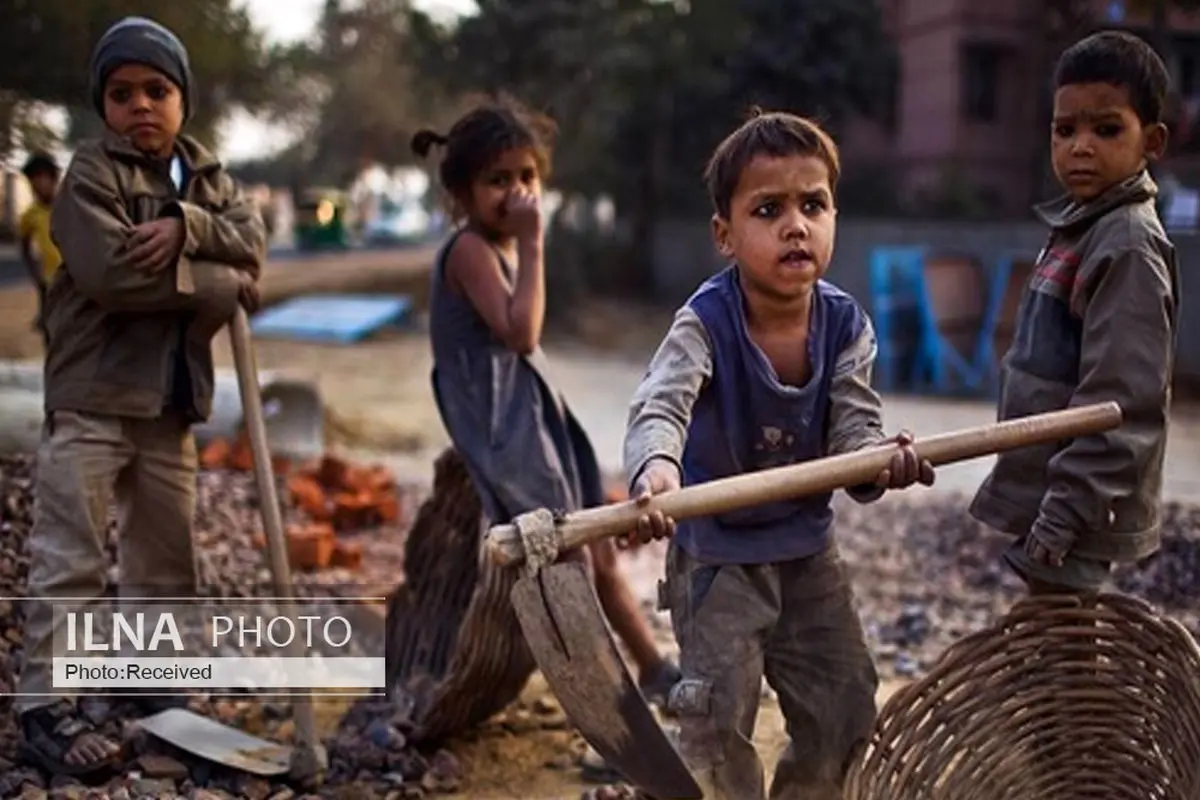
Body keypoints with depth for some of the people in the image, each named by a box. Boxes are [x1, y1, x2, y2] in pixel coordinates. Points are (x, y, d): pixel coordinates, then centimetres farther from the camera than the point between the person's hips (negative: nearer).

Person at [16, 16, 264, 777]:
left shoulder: (209, 175, 12)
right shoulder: (91, 172, -7)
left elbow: (253, 245, -4)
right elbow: (112, 273, -21)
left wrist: (186, 227, -22)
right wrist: (222, 285, -15)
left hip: (173, 400, 6)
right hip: (93, 398, -6)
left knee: (168, 558, 15)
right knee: (70, 559, -5)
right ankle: (43, 705, 2)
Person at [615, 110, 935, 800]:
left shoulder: (846, 324, -11)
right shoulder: (704, 324, -24)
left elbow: (854, 428, -16)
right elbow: (660, 406, -39)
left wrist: (881, 460, -40)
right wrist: (656, 470, -62)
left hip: (810, 548, 5)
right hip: (717, 553, -4)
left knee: (845, 707, 14)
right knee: (721, 717, -5)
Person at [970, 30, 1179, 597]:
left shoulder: (1129, 245, -18)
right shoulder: (1080, 227, 10)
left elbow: (1121, 402, -23)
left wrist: (1064, 513, -23)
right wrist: (1048, 506, 18)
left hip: (1076, 507, -9)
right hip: (1047, 494, 9)